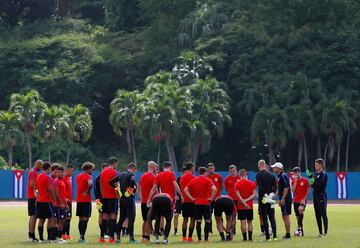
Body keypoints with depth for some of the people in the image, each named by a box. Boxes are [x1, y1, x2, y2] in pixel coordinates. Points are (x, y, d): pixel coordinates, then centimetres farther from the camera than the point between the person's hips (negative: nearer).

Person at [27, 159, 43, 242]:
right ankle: (32, 236, -11)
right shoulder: (33, 172, -14)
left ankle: (31, 235, 17)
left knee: (32, 216, 13)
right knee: (34, 216, -10)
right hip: (33, 197, -10)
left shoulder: (32, 172, 17)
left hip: (31, 197, 10)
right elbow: (32, 185, -22)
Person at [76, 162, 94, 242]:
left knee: (81, 219, 12)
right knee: (85, 219, -7)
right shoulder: (88, 176, -10)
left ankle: (81, 236, 14)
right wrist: (87, 191, -15)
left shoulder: (78, 176, 14)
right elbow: (90, 184, -28)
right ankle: (82, 237, -14)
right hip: (86, 200, -7)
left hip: (78, 200, 7)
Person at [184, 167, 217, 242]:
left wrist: (191, 198, 3)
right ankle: (206, 238, 1)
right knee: (207, 221, 5)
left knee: (198, 221, 6)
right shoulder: (207, 180, -5)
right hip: (206, 203, -3)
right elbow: (214, 189, -20)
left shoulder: (193, 180, 8)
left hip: (196, 203, 4)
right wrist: (211, 198, -9)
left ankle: (199, 238, 5)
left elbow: (185, 190, 3)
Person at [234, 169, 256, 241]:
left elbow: (238, 195, -12)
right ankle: (250, 237, 7)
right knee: (250, 222, 9)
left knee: (243, 222, -1)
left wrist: (244, 203, -16)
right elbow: (254, 194, -5)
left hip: (241, 206, -2)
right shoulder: (252, 184, 2)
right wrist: (247, 200, -9)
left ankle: (245, 238, -3)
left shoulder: (237, 184, -3)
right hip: (250, 206, 2)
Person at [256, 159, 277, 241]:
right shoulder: (271, 175, 9)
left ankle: (267, 236, -4)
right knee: (272, 217, 11)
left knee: (264, 218, 0)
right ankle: (274, 236, 4)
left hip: (262, 198, -4)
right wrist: (272, 194, -7)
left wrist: (265, 195, -18)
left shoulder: (258, 175, -6)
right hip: (270, 198, 4)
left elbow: (260, 186, -17)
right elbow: (275, 187, 1)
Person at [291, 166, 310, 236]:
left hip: (302, 200, -5)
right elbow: (293, 190, -6)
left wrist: (304, 199, -10)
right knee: (297, 215, 6)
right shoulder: (293, 181, 8)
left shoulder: (305, 180, -3)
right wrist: (295, 181, -9)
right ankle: (301, 231, 16)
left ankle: (299, 227, -32)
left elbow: (308, 190, -2)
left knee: (300, 210, -32)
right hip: (296, 200, 5)